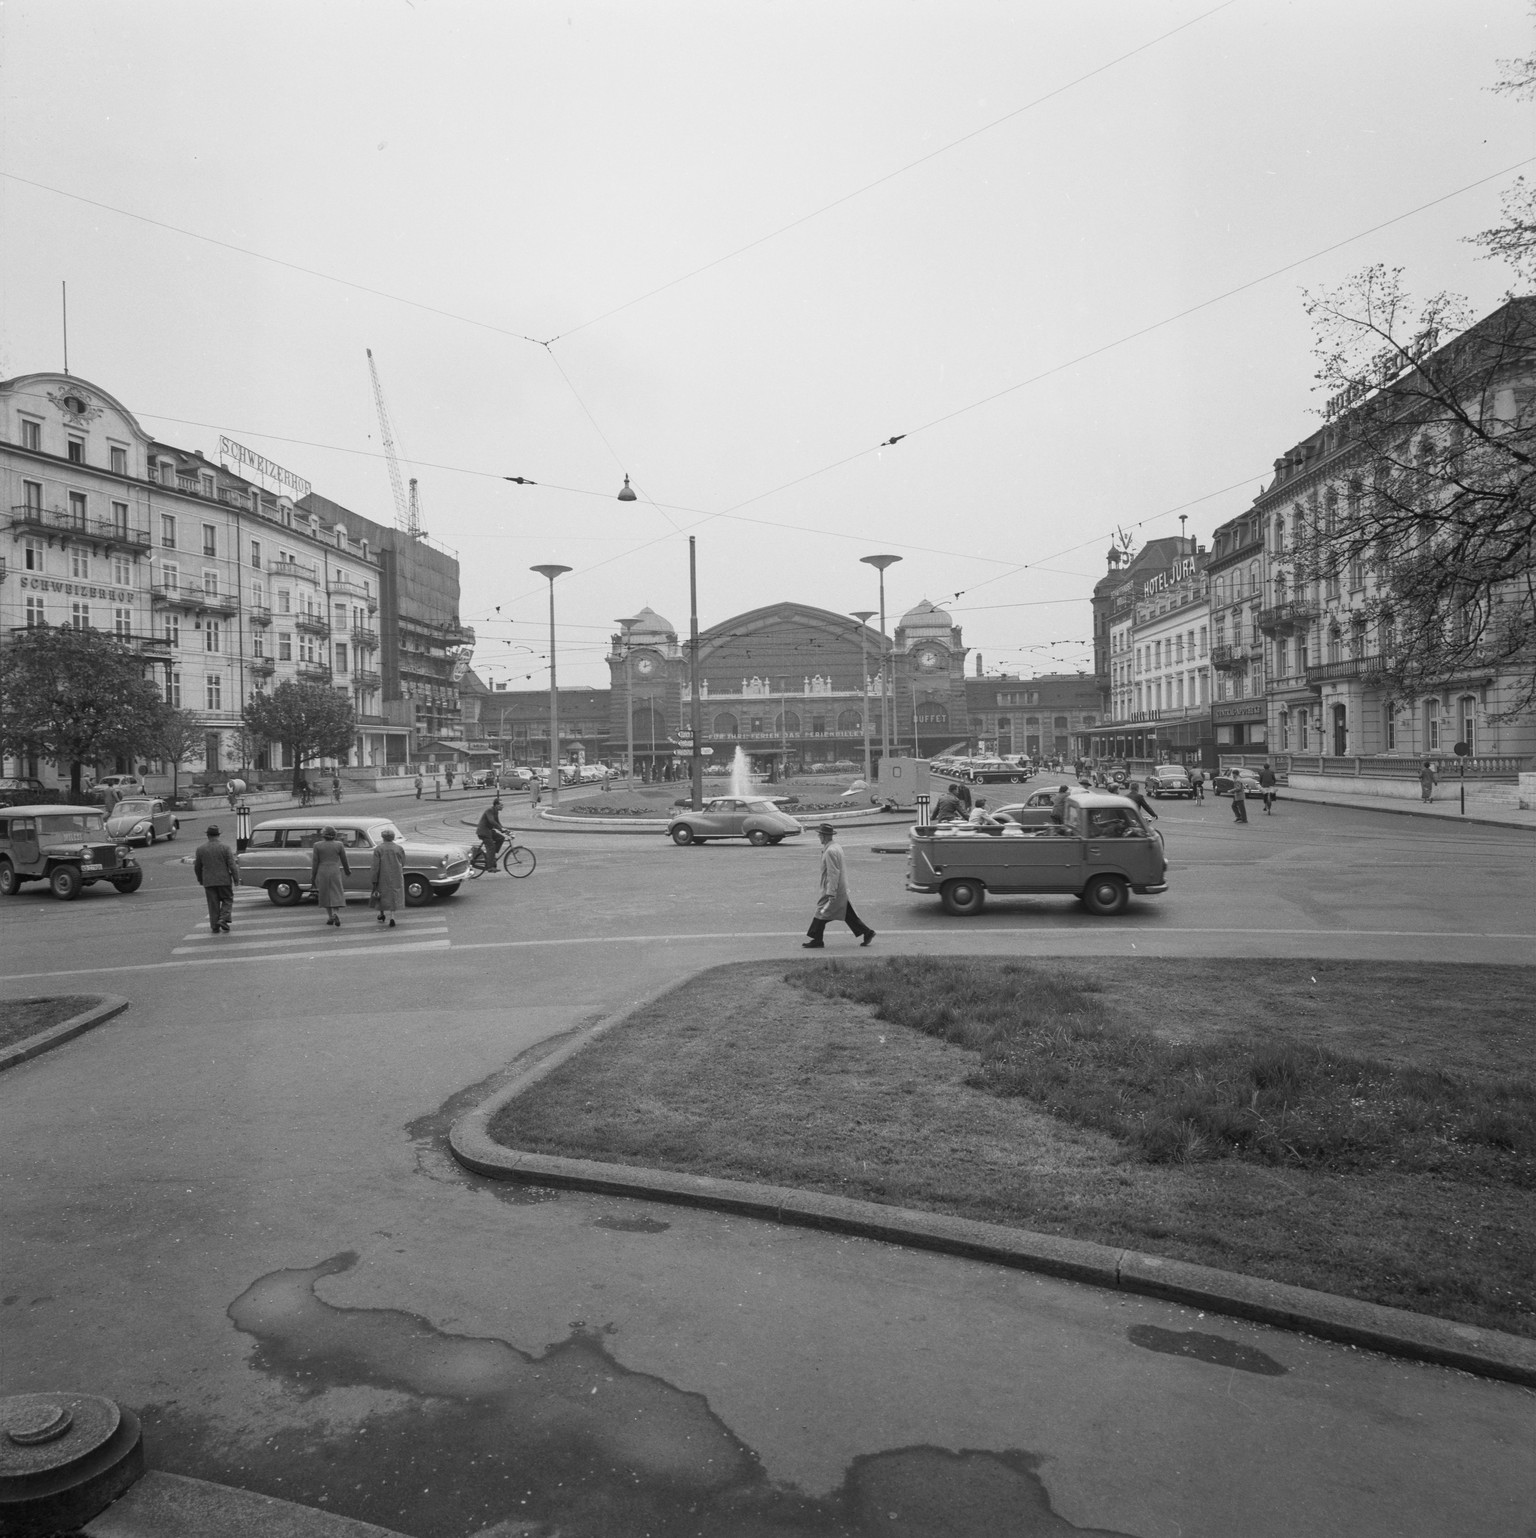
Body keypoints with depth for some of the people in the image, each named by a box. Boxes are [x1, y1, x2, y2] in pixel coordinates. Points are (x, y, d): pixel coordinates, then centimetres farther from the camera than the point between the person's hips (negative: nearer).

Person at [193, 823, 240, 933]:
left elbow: (197, 867, 8)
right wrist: (236, 879, -2)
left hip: (208, 882, 2)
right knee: (227, 900, 12)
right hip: (224, 880, -2)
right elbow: (232, 865, -10)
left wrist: (200, 880, 22)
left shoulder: (200, 849, -1)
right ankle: (223, 919, -7)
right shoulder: (225, 847, -9)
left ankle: (215, 926, 8)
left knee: (213, 904, 8)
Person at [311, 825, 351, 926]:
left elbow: (315, 862, -5)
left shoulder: (317, 845, -5)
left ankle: (330, 917, 13)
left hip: (322, 873, 0)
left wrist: (312, 875, 3)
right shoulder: (339, 845, -4)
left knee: (326, 894, 13)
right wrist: (347, 870, 19)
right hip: (335, 873, 0)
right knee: (336, 894, 2)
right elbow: (344, 860, 3)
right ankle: (335, 914, -19)